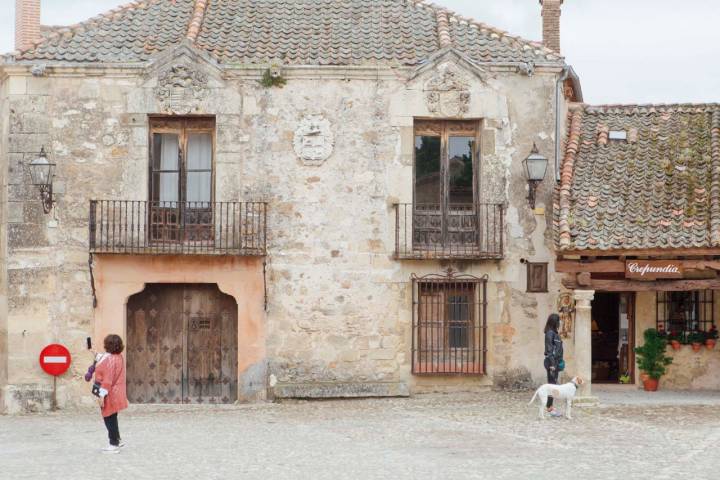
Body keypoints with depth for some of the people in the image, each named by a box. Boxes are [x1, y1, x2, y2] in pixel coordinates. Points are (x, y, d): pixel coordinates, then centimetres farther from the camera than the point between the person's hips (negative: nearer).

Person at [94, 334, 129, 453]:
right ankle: (116, 440, 30)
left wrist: (102, 395, -24)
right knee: (111, 419, 21)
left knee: (110, 419, 0)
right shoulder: (118, 356, 8)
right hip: (115, 393, 10)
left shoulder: (110, 359, -23)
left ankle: (114, 444, 7)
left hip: (110, 394, -10)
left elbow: (108, 379, -26)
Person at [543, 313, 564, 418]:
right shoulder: (550, 333, -13)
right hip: (551, 362, -9)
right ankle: (549, 407, -6)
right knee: (552, 384, -8)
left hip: (555, 362, 9)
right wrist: (552, 364, -19)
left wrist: (559, 362, 18)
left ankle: (550, 406, 16)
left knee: (553, 384, 11)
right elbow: (549, 350, -17)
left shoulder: (554, 333, 15)